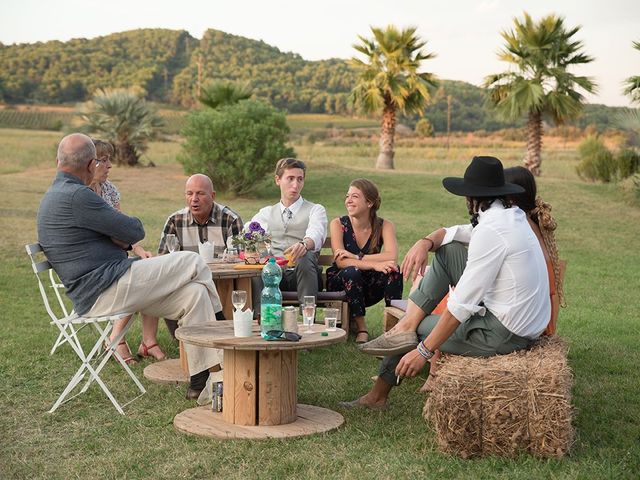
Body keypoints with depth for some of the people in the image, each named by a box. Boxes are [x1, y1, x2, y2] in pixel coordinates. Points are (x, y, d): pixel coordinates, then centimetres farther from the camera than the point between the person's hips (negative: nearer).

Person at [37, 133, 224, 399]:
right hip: (105, 290, -11)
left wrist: (120, 238, 4)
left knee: (194, 293, 3)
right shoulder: (76, 196, -15)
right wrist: (123, 235, 12)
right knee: (192, 262, -6)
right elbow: (135, 231, -11)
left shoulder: (55, 196, 20)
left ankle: (201, 378, 3)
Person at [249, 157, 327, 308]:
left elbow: (316, 235, -10)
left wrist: (304, 245, -36)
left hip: (303, 273, -1)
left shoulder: (316, 210, 13)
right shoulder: (266, 213, 24)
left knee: (306, 257, -36)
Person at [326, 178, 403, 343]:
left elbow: (392, 257, -25)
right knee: (351, 272, -34)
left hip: (369, 289, 1)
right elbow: (341, 262, -23)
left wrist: (356, 257, -28)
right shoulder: (338, 224, -10)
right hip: (340, 285, -1)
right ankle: (361, 329, -21)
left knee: (393, 270, -26)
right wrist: (374, 264, -35)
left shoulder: (384, 226, -7)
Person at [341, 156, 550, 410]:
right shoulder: (513, 216, 8)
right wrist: (426, 242, -3)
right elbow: (455, 233, 20)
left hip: (504, 334, -9)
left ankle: (378, 394, 26)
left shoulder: (491, 231, -23)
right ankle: (406, 325, 2)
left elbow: (463, 304, -23)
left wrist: (423, 351, -16)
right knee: (448, 249, 7)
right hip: (528, 321, 9)